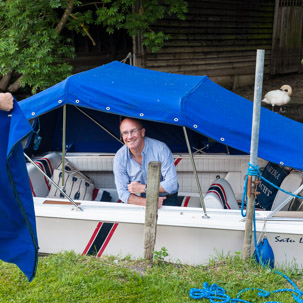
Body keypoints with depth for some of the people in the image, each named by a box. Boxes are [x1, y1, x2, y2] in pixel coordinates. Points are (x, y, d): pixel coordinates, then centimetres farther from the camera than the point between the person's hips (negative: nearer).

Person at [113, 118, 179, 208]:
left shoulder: (161, 148, -16)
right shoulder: (119, 157, -9)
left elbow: (172, 184, -16)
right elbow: (123, 193, -11)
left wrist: (143, 188, -17)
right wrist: (148, 202, -26)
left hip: (165, 199, -3)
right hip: (139, 201, 3)